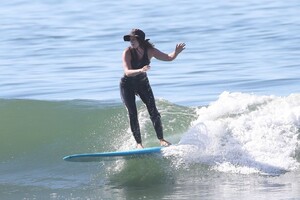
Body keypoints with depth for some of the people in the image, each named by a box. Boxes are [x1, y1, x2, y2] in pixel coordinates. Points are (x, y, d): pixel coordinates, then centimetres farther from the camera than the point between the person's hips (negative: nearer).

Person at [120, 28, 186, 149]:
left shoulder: (149, 51, -15)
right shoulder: (127, 52, -24)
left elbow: (168, 58, -8)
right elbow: (127, 72, -35)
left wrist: (176, 52, -29)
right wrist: (140, 70, -54)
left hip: (142, 83, 2)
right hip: (127, 85, -2)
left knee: (153, 111, -8)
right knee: (132, 114, -8)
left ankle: (161, 140, -1)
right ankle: (138, 143, -2)